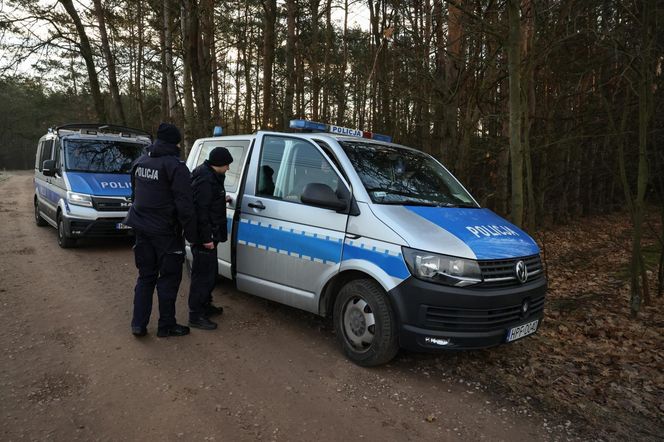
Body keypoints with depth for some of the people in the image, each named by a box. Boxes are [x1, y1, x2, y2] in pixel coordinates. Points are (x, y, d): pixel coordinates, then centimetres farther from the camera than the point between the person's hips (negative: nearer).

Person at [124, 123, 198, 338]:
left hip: (142, 229, 7)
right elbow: (184, 206, -19)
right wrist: (192, 235, -12)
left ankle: (138, 324, 17)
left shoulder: (140, 161, 10)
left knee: (145, 276, 16)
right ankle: (166, 326, 13)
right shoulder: (175, 166, -15)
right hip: (165, 232, -7)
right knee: (168, 279, 5)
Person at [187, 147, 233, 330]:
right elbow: (201, 210, -24)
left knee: (210, 272, 21)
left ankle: (205, 305, 36)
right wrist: (206, 238, -24)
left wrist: (222, 200, 18)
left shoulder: (210, 176, 13)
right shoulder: (205, 180, -20)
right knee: (203, 275, -4)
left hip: (208, 234, 11)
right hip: (204, 237, -11)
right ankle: (196, 316, 5)